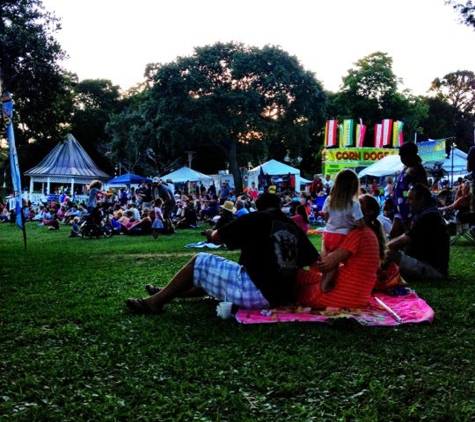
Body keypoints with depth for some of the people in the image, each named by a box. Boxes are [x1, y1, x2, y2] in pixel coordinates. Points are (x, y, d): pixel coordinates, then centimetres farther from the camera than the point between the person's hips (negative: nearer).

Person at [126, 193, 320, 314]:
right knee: (213, 275, 27)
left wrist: (211, 233, 27)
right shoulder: (293, 226, 11)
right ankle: (167, 294, 39)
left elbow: (216, 238, 4)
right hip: (282, 295, 7)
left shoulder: (254, 219, -3)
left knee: (200, 262, 9)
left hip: (254, 293, -7)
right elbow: (316, 260, 5)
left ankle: (156, 301, 19)